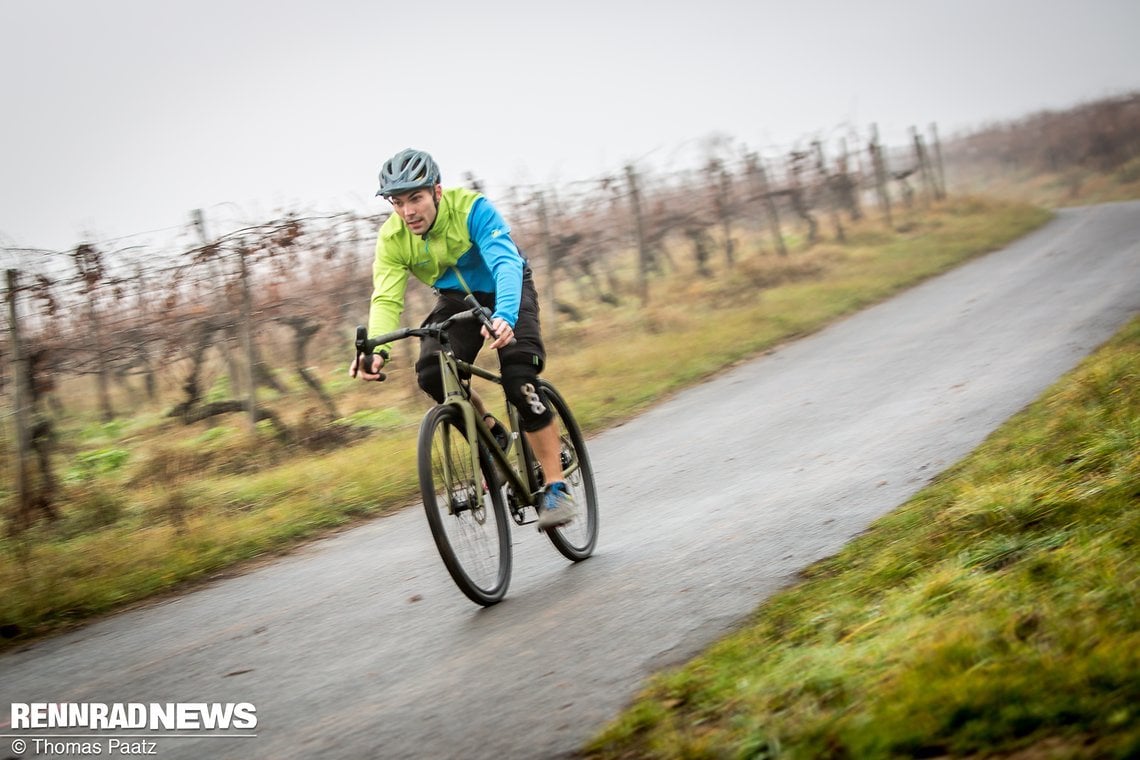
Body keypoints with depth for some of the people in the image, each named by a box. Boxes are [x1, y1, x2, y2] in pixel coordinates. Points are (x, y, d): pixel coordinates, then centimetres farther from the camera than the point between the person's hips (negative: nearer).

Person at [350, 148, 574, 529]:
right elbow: (386, 298, -26)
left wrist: (504, 317, -62)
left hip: (506, 290, -4)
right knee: (432, 374, -23)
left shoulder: (471, 208, -31)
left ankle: (556, 487, -17)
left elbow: (506, 263, -43)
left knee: (519, 380, -25)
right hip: (457, 298, 4)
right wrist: (376, 348, -46)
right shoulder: (392, 238, -19)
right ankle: (492, 434, 5)